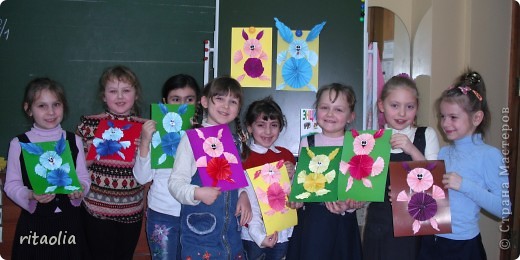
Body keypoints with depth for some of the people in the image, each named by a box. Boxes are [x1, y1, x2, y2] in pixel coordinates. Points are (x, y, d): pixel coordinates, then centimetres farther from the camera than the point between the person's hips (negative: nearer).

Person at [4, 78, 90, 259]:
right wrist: (30, 195, -19)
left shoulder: (74, 141, 2)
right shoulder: (19, 144, -3)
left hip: (68, 222, 2)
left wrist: (80, 189, -15)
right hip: (33, 225, -1)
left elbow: (84, 177, 6)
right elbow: (11, 184, -1)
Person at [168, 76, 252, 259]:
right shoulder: (192, 138, -7)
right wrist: (197, 193, -27)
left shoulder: (237, 141, 11)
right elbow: (175, 182, -10)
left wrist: (244, 195, 1)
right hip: (199, 229, -5)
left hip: (232, 229, 5)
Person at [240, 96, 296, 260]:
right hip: (253, 232, -3)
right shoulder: (243, 158, -8)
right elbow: (247, 199, -12)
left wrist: (292, 176, -7)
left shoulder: (286, 155, 4)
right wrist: (258, 235, -22)